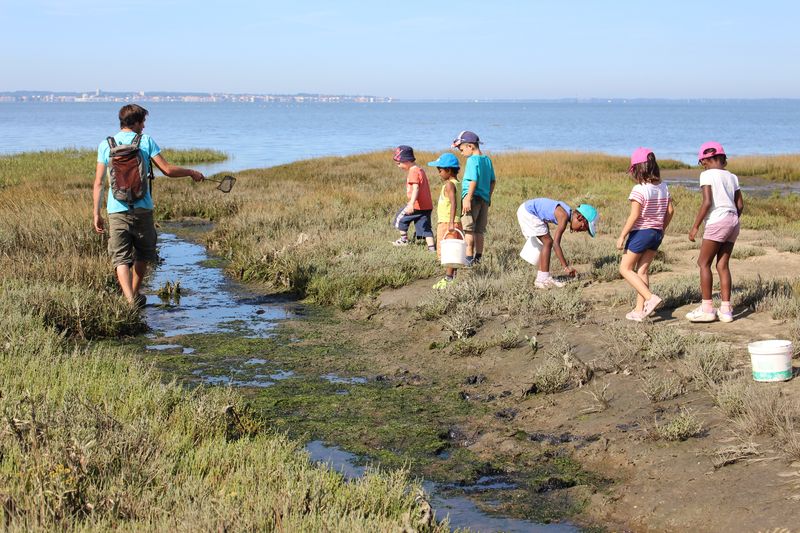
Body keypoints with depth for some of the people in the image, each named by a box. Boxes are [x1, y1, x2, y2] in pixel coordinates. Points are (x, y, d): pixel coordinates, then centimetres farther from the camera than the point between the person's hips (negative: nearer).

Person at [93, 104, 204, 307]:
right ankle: (135, 294, 32)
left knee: (120, 258, -2)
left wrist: (96, 214, 7)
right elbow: (167, 170, -4)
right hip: (142, 209, 0)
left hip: (116, 210, 0)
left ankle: (130, 298, -19)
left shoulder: (106, 145, 4)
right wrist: (192, 173, 12)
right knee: (142, 255, 20)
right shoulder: (146, 141, -1)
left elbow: (99, 182, 2)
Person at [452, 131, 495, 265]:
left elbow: (473, 181, -19)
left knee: (468, 229, -6)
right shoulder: (487, 160, 14)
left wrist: (468, 199, -20)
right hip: (485, 199, 8)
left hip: (473, 197, -8)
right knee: (479, 230, 13)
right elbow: (492, 181, 18)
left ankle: (469, 258, -9)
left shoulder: (472, 160, -11)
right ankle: (478, 258, 16)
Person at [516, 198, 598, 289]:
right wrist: (566, 267, -27)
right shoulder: (564, 216, -23)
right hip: (527, 212, -10)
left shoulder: (568, 212, 3)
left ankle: (540, 278, 16)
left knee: (546, 242, 12)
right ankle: (544, 279, -7)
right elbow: (556, 243, -27)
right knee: (548, 242, -8)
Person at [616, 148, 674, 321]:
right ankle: (639, 310, 9)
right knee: (642, 270, 11)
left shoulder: (639, 190, -17)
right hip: (657, 233, 7)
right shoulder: (663, 187, 3)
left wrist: (622, 236, -14)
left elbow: (634, 216, -20)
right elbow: (670, 211, 8)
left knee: (625, 269, 5)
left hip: (640, 232, -7)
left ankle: (650, 298, -10)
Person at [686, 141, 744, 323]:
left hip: (717, 221, -7)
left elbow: (707, 202, -13)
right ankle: (726, 310, 8)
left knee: (704, 263, 1)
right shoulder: (732, 177, 15)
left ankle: (707, 308, 0)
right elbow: (740, 204, 13)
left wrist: (695, 227, -9)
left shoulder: (707, 175, -4)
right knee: (723, 265, 10)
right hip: (733, 221, 7)